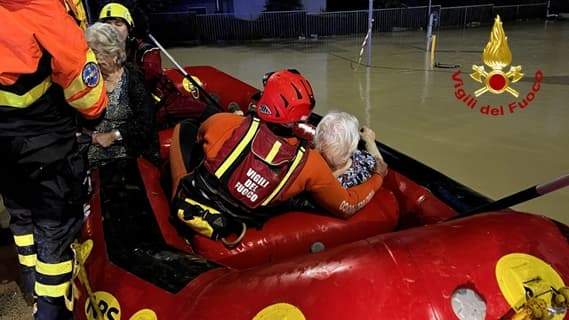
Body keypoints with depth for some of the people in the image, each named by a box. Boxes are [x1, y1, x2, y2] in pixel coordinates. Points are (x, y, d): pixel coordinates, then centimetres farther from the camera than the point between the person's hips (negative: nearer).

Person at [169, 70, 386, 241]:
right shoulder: (310, 164, -20)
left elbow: (199, 135, 5)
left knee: (183, 128, 14)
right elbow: (347, 207, -6)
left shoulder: (227, 124, -22)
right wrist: (377, 179, 11)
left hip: (188, 208, -1)